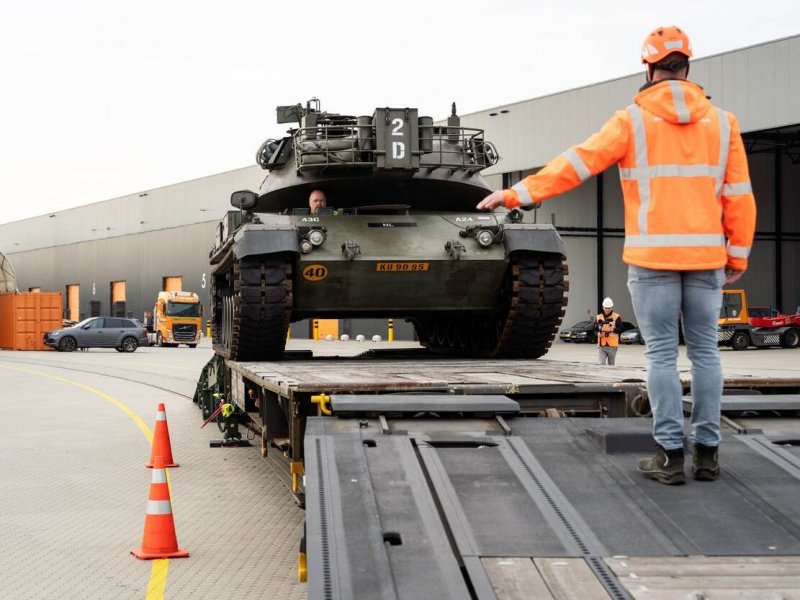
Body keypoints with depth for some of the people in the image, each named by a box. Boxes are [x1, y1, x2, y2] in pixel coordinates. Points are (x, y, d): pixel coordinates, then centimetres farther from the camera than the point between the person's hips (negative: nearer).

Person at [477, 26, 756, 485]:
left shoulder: (633, 121, -3)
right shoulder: (722, 122, 5)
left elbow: (575, 165, -6)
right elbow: (739, 197, 5)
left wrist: (517, 194, -2)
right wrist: (738, 256, 13)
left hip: (653, 256, -3)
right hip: (705, 256, 3)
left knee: (663, 353, 1)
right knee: (705, 351, 9)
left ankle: (671, 454, 2)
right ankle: (707, 452, 12)